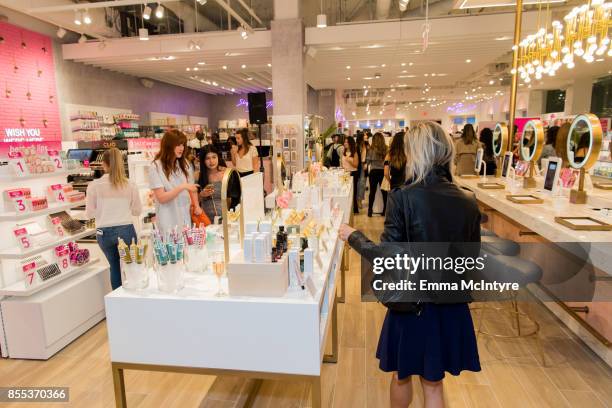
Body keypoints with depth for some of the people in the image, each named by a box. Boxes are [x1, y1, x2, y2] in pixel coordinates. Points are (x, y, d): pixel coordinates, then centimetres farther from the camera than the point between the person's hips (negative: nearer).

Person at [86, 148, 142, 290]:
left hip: (104, 232, 1)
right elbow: (137, 211, 6)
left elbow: (90, 213, 1)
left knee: (115, 266, 18)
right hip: (126, 230, -1)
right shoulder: (130, 185, -2)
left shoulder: (94, 185, -4)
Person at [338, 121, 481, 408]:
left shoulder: (403, 198, -20)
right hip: (451, 307, 4)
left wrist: (353, 236, -3)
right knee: (433, 383, 22)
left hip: (411, 303, -3)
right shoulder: (468, 203, -7)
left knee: (401, 375, 24)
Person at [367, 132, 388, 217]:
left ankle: (370, 210, 7)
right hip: (383, 171, 1)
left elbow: (368, 161, -3)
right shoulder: (386, 149, -7)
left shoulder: (372, 149, -10)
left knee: (372, 191, 6)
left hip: (374, 171, -1)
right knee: (384, 191, 11)